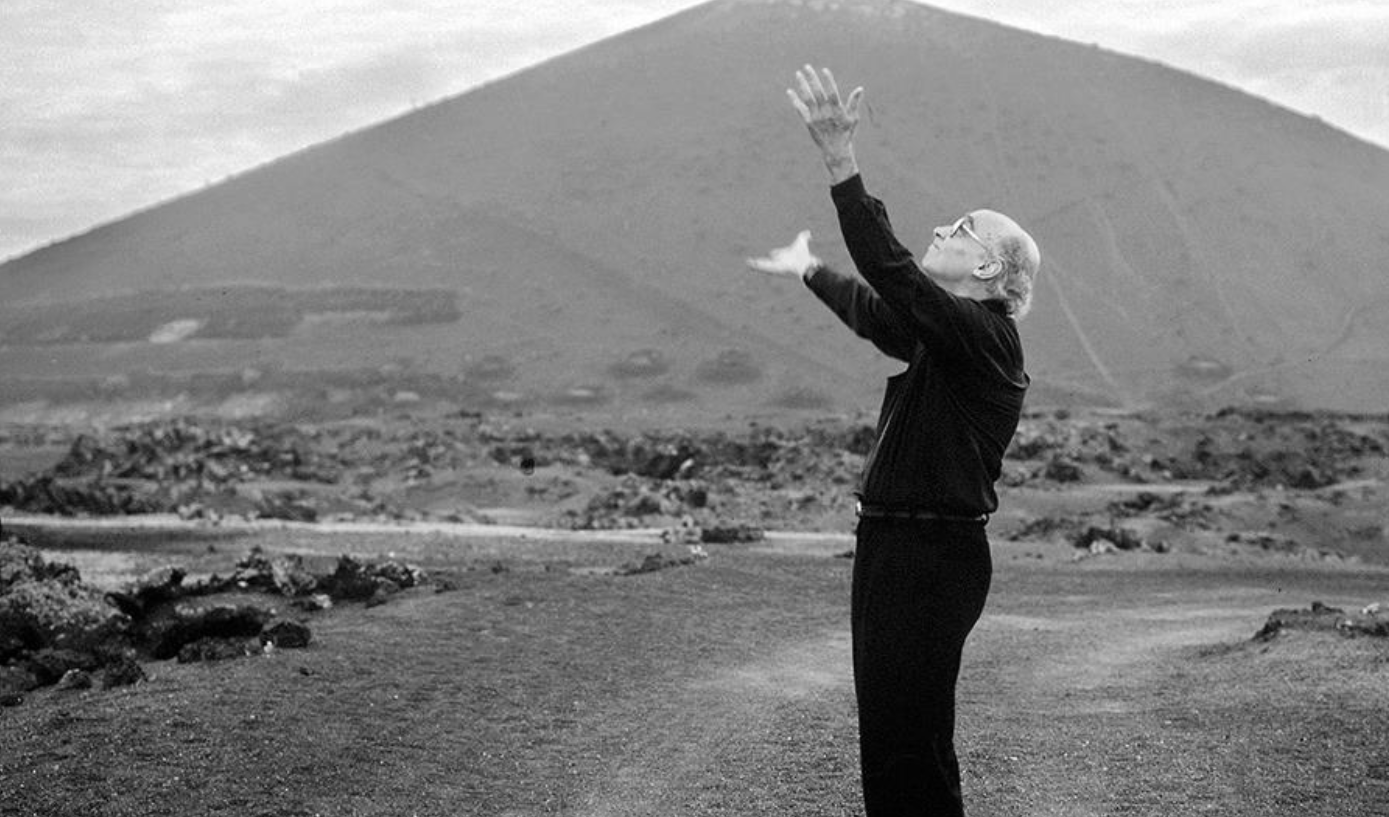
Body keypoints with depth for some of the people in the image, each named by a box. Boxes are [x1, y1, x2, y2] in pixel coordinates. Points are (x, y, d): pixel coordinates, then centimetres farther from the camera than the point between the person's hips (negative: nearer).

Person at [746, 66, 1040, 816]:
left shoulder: (981, 334, -15)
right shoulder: (940, 335, 14)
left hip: (933, 557, -10)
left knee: (910, 749, -7)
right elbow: (877, 309, 34)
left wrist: (839, 163, -32)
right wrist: (810, 271, 50)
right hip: (894, 548, 10)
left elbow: (892, 275, -27)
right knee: (886, 736, 16)